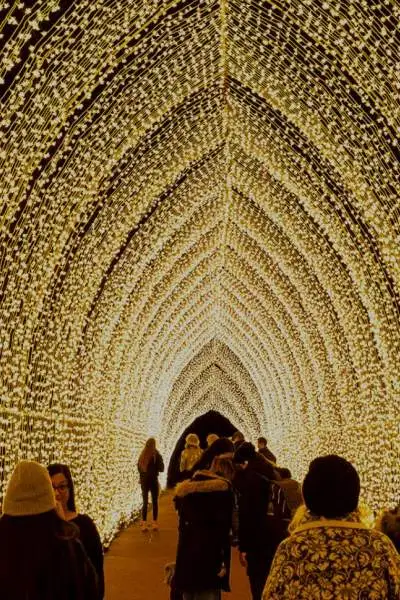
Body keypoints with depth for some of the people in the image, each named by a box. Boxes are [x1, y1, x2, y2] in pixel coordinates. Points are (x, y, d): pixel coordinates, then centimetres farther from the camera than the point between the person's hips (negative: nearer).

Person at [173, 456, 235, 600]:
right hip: (209, 554, -5)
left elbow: (181, 524, 14)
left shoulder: (185, 488, 13)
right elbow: (224, 529, -11)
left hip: (186, 553, 6)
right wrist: (225, 561, -11)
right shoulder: (223, 488, -5)